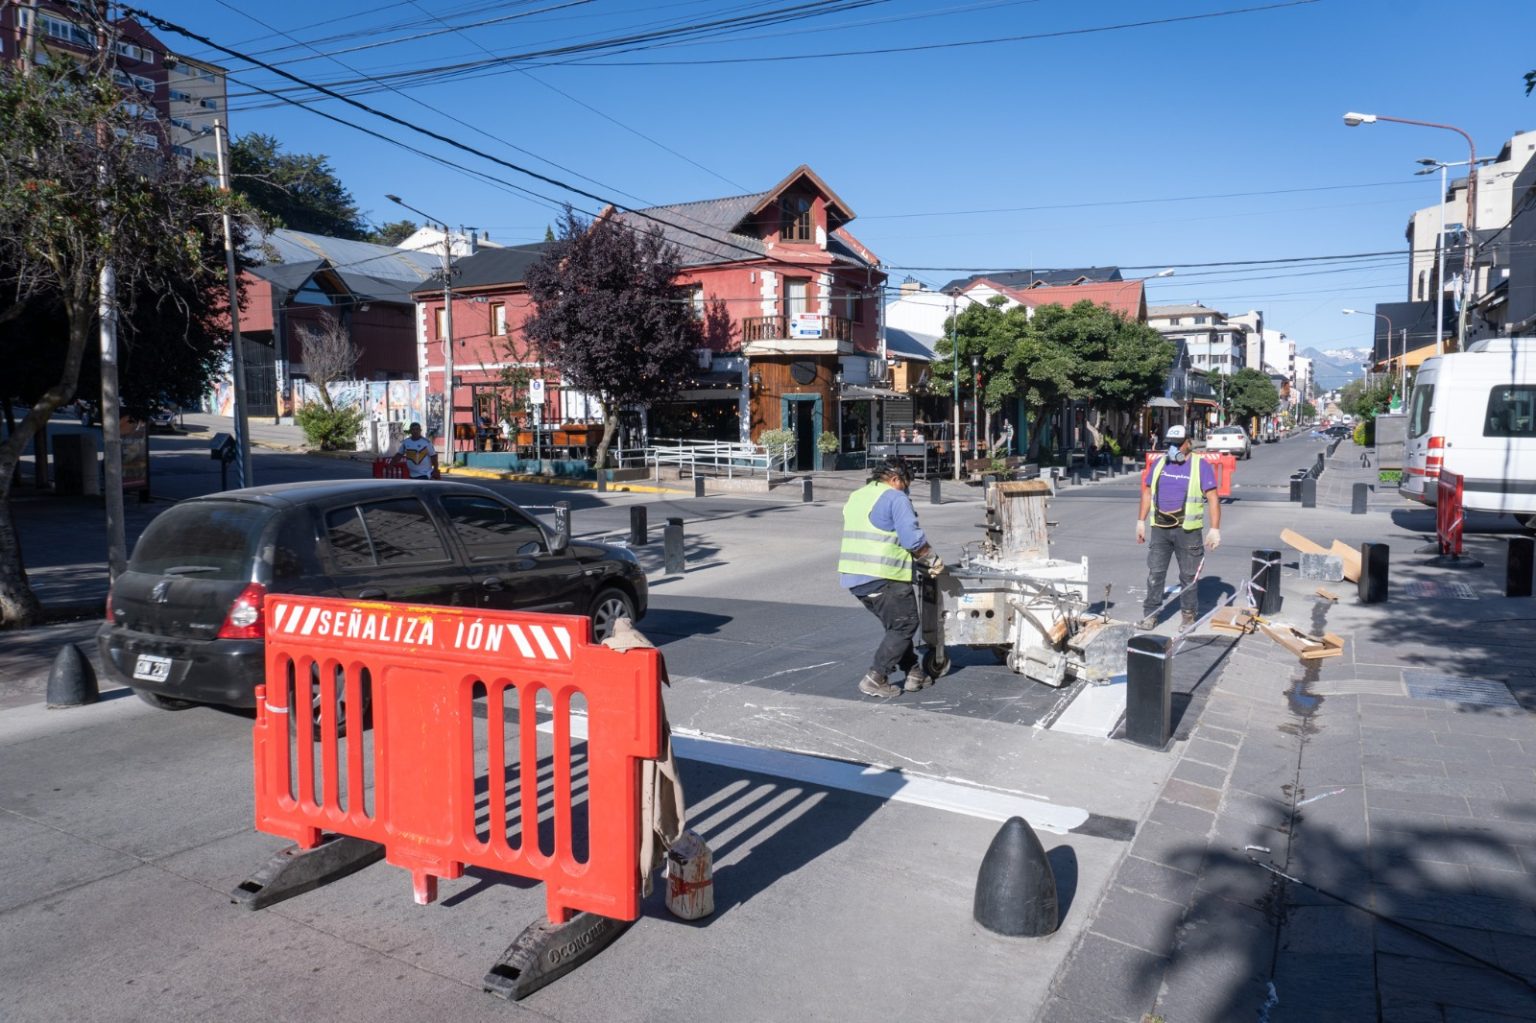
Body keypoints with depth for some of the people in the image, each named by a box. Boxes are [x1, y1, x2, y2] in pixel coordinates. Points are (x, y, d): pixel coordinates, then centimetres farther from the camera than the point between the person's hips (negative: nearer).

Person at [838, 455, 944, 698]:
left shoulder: (856, 497, 19)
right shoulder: (896, 498, -7)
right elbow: (913, 539, -13)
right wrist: (933, 560, 3)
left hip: (853, 577, 9)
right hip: (883, 577, -9)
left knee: (897, 624, 21)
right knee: (904, 625, 4)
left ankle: (914, 673, 25)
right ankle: (875, 679, 2)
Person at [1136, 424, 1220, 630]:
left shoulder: (1201, 466, -4)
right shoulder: (1159, 463, 9)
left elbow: (1213, 498, -6)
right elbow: (1147, 492, 15)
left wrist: (1215, 529, -11)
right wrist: (1141, 522, 11)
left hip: (1187, 530, -3)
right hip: (1159, 528, 3)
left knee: (1188, 575, 7)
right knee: (1155, 572, 5)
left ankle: (1188, 614, 20)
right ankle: (1150, 614, 12)